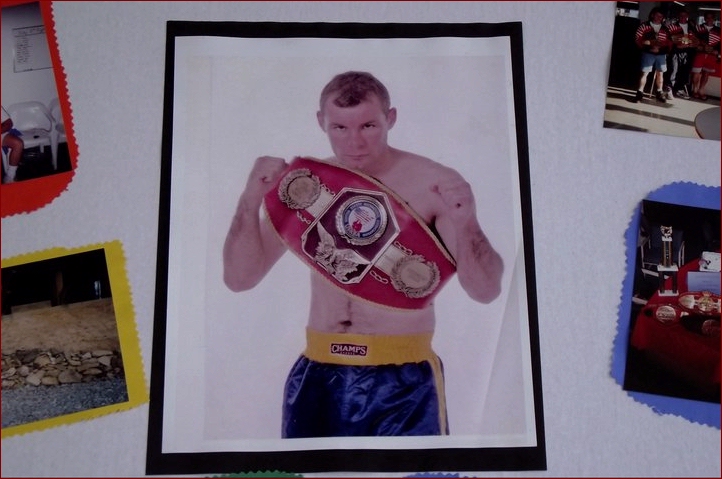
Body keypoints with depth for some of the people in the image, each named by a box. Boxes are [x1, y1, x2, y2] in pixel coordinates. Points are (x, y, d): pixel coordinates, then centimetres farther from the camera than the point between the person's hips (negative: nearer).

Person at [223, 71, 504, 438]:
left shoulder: (433, 183, -10)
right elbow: (239, 279, 0)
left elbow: (486, 291, -10)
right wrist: (251, 199, -14)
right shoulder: (301, 181, 1)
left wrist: (465, 225, -28)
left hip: (403, 380, -3)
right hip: (318, 376, 3)